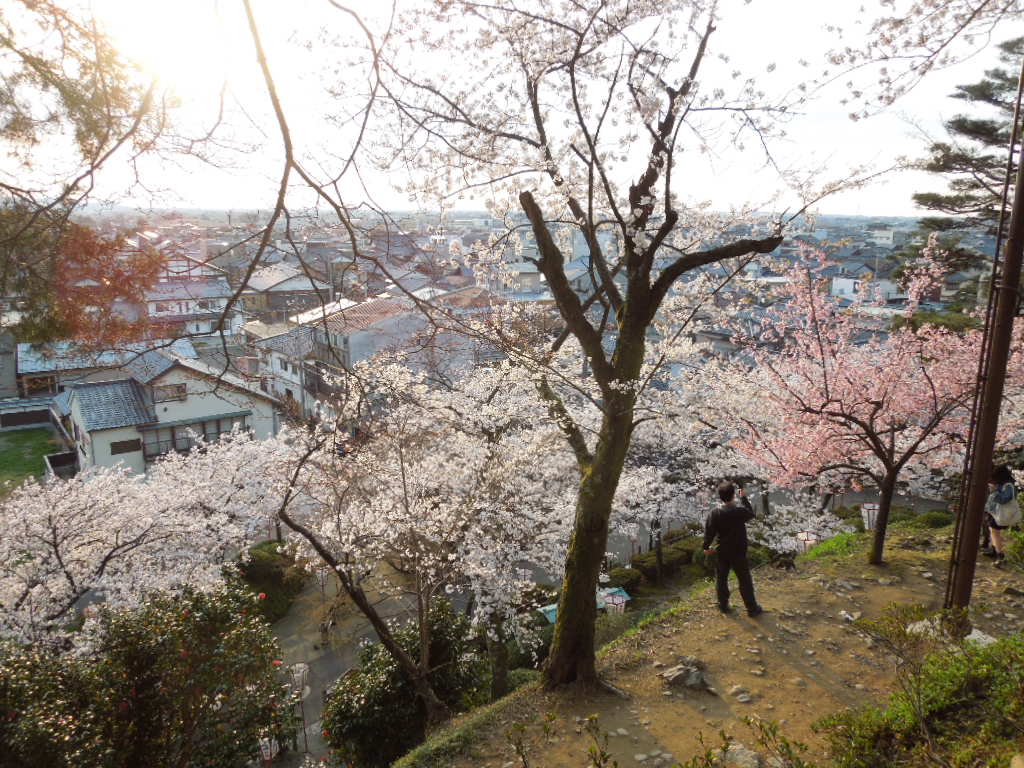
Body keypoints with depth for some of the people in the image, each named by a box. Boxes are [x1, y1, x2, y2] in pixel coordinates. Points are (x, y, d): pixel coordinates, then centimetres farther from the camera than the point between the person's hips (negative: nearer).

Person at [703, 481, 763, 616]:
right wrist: (744, 497, 15)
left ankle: (723, 606, 28)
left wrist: (706, 547, 9)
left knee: (721, 579, 17)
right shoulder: (740, 511, -19)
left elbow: (709, 532, -7)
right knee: (745, 581, 11)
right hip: (738, 554, -2)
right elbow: (751, 513, 5)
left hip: (722, 553, 2)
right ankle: (752, 608, 21)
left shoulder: (715, 514, -14)